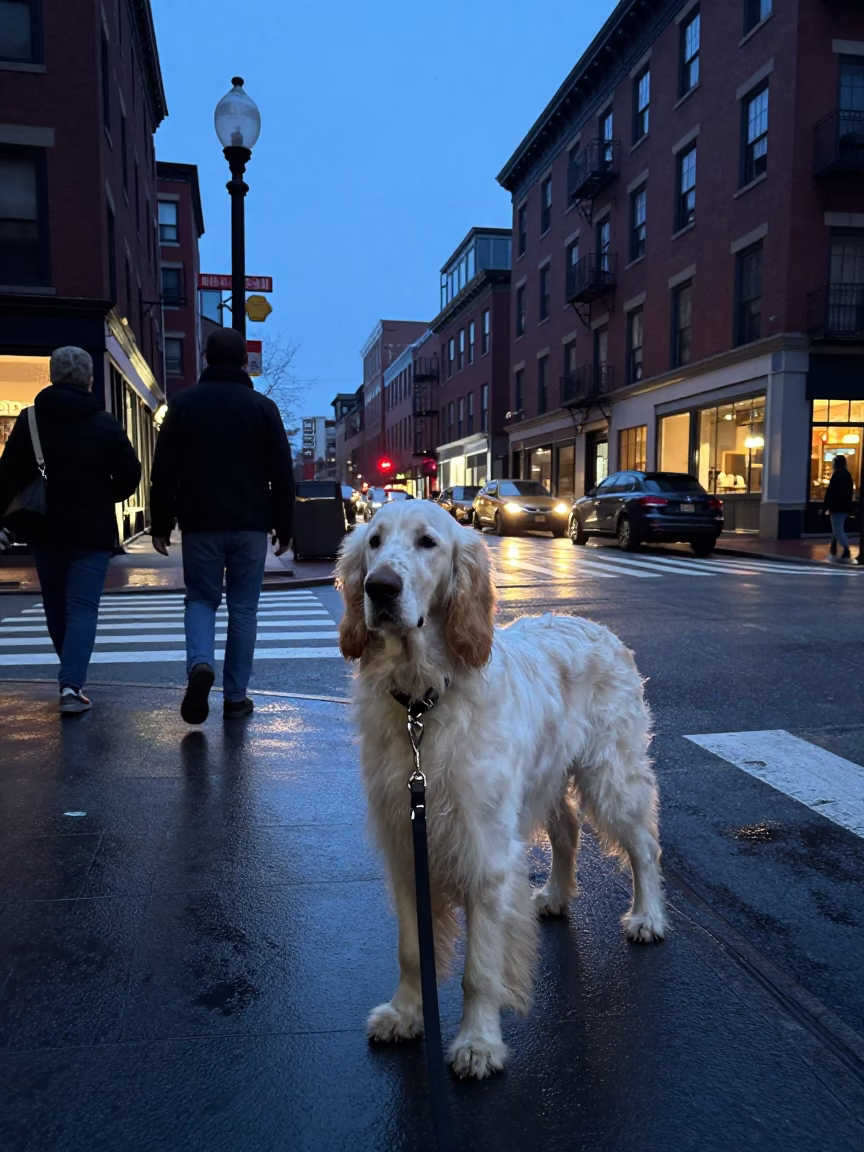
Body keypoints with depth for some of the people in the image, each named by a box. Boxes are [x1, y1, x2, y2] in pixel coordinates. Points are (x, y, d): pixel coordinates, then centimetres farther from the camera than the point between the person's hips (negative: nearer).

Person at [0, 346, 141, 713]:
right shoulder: (106, 424, -4)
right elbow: (130, 475, -3)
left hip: (45, 530, 2)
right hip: (92, 531, -2)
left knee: (56, 608, 17)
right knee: (83, 608, -1)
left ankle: (72, 678, 30)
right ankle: (71, 684, -16)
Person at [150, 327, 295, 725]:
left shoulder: (183, 404, 3)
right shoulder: (262, 406, 1)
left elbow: (164, 470, 1)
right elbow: (282, 474, 1)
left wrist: (161, 524, 7)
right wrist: (284, 527, 8)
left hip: (201, 524, 0)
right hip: (251, 526, 0)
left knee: (201, 599, 12)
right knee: (243, 608, 7)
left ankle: (200, 664, -15)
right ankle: (235, 696, 9)